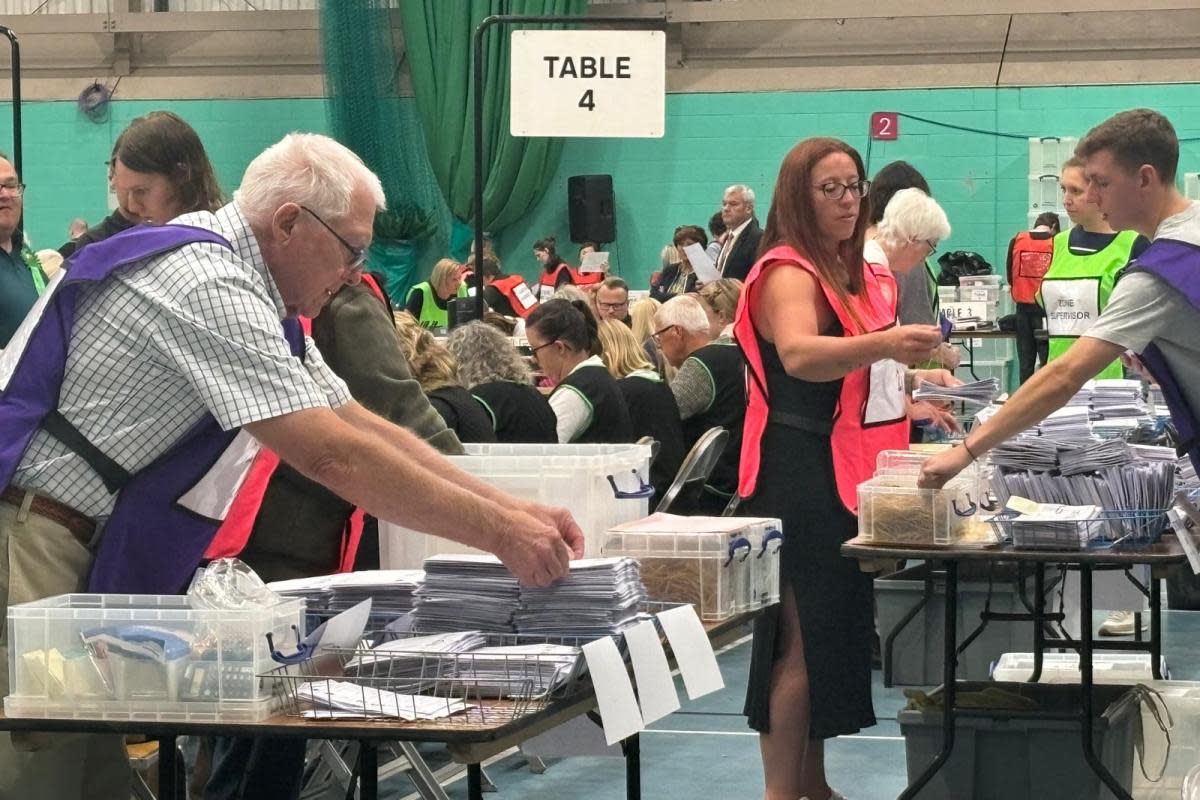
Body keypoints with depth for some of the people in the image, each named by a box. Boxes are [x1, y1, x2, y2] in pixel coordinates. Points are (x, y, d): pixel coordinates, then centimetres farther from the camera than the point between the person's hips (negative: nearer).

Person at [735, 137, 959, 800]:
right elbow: (800, 356, -36)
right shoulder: (788, 273, -15)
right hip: (801, 474, -10)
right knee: (801, 636, -9)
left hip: (846, 471, 10)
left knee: (836, 627, 13)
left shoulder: (853, 273, 15)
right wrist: (884, 343, -50)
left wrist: (909, 377, 15)